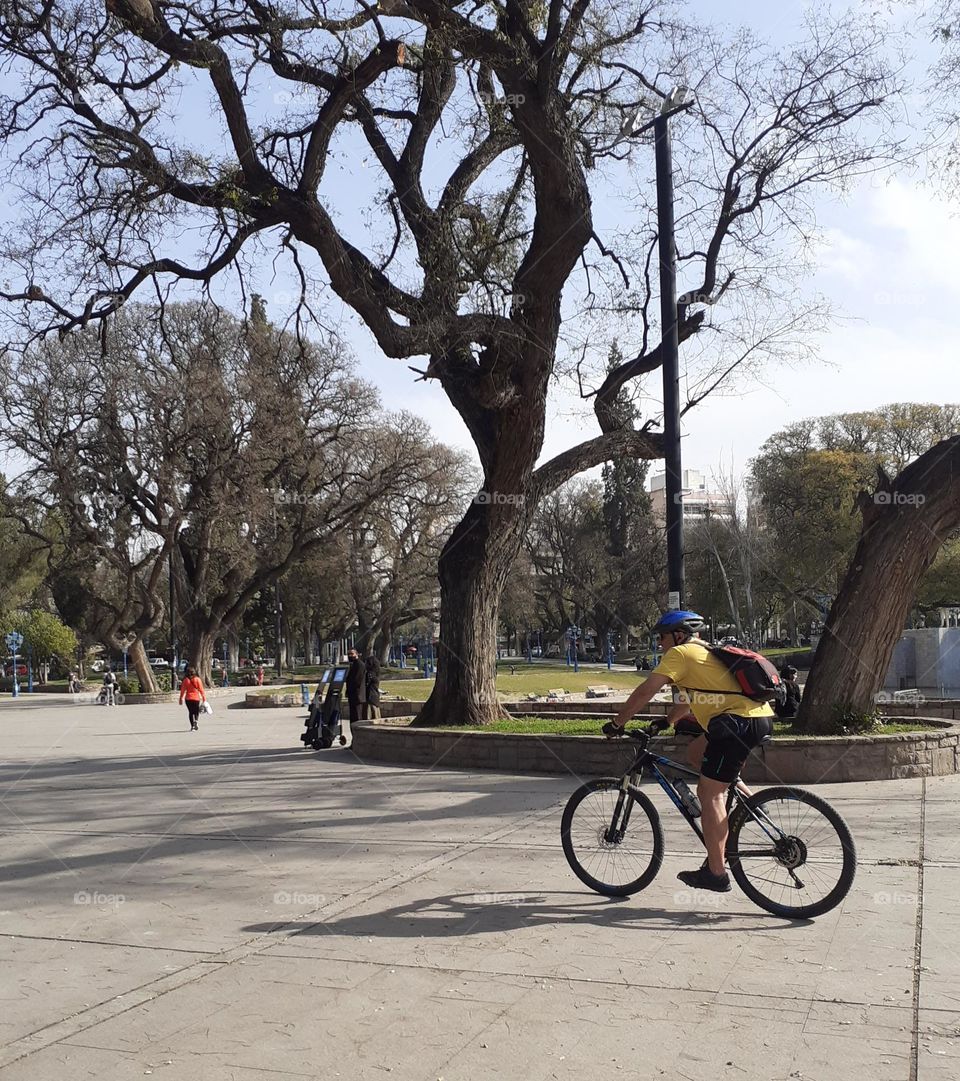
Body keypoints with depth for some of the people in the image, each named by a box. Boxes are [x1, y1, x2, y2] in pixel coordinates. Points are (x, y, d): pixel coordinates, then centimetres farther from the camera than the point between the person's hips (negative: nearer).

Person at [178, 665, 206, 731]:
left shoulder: (186, 680, -3)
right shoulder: (198, 679, -4)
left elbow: (183, 690, -1)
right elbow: (201, 690, -4)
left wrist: (181, 699, 7)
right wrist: (204, 698, 1)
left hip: (188, 698, 0)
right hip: (196, 698, 0)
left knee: (190, 712, 9)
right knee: (196, 711, 13)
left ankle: (192, 726, 4)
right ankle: (196, 721, -15)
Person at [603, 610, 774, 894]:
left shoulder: (680, 653, 0)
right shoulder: (706, 653, 27)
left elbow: (645, 692, -4)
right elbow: (690, 701, 35)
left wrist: (617, 723, 4)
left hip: (739, 721, -9)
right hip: (761, 718, 9)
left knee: (711, 794, -6)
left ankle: (716, 873, -5)